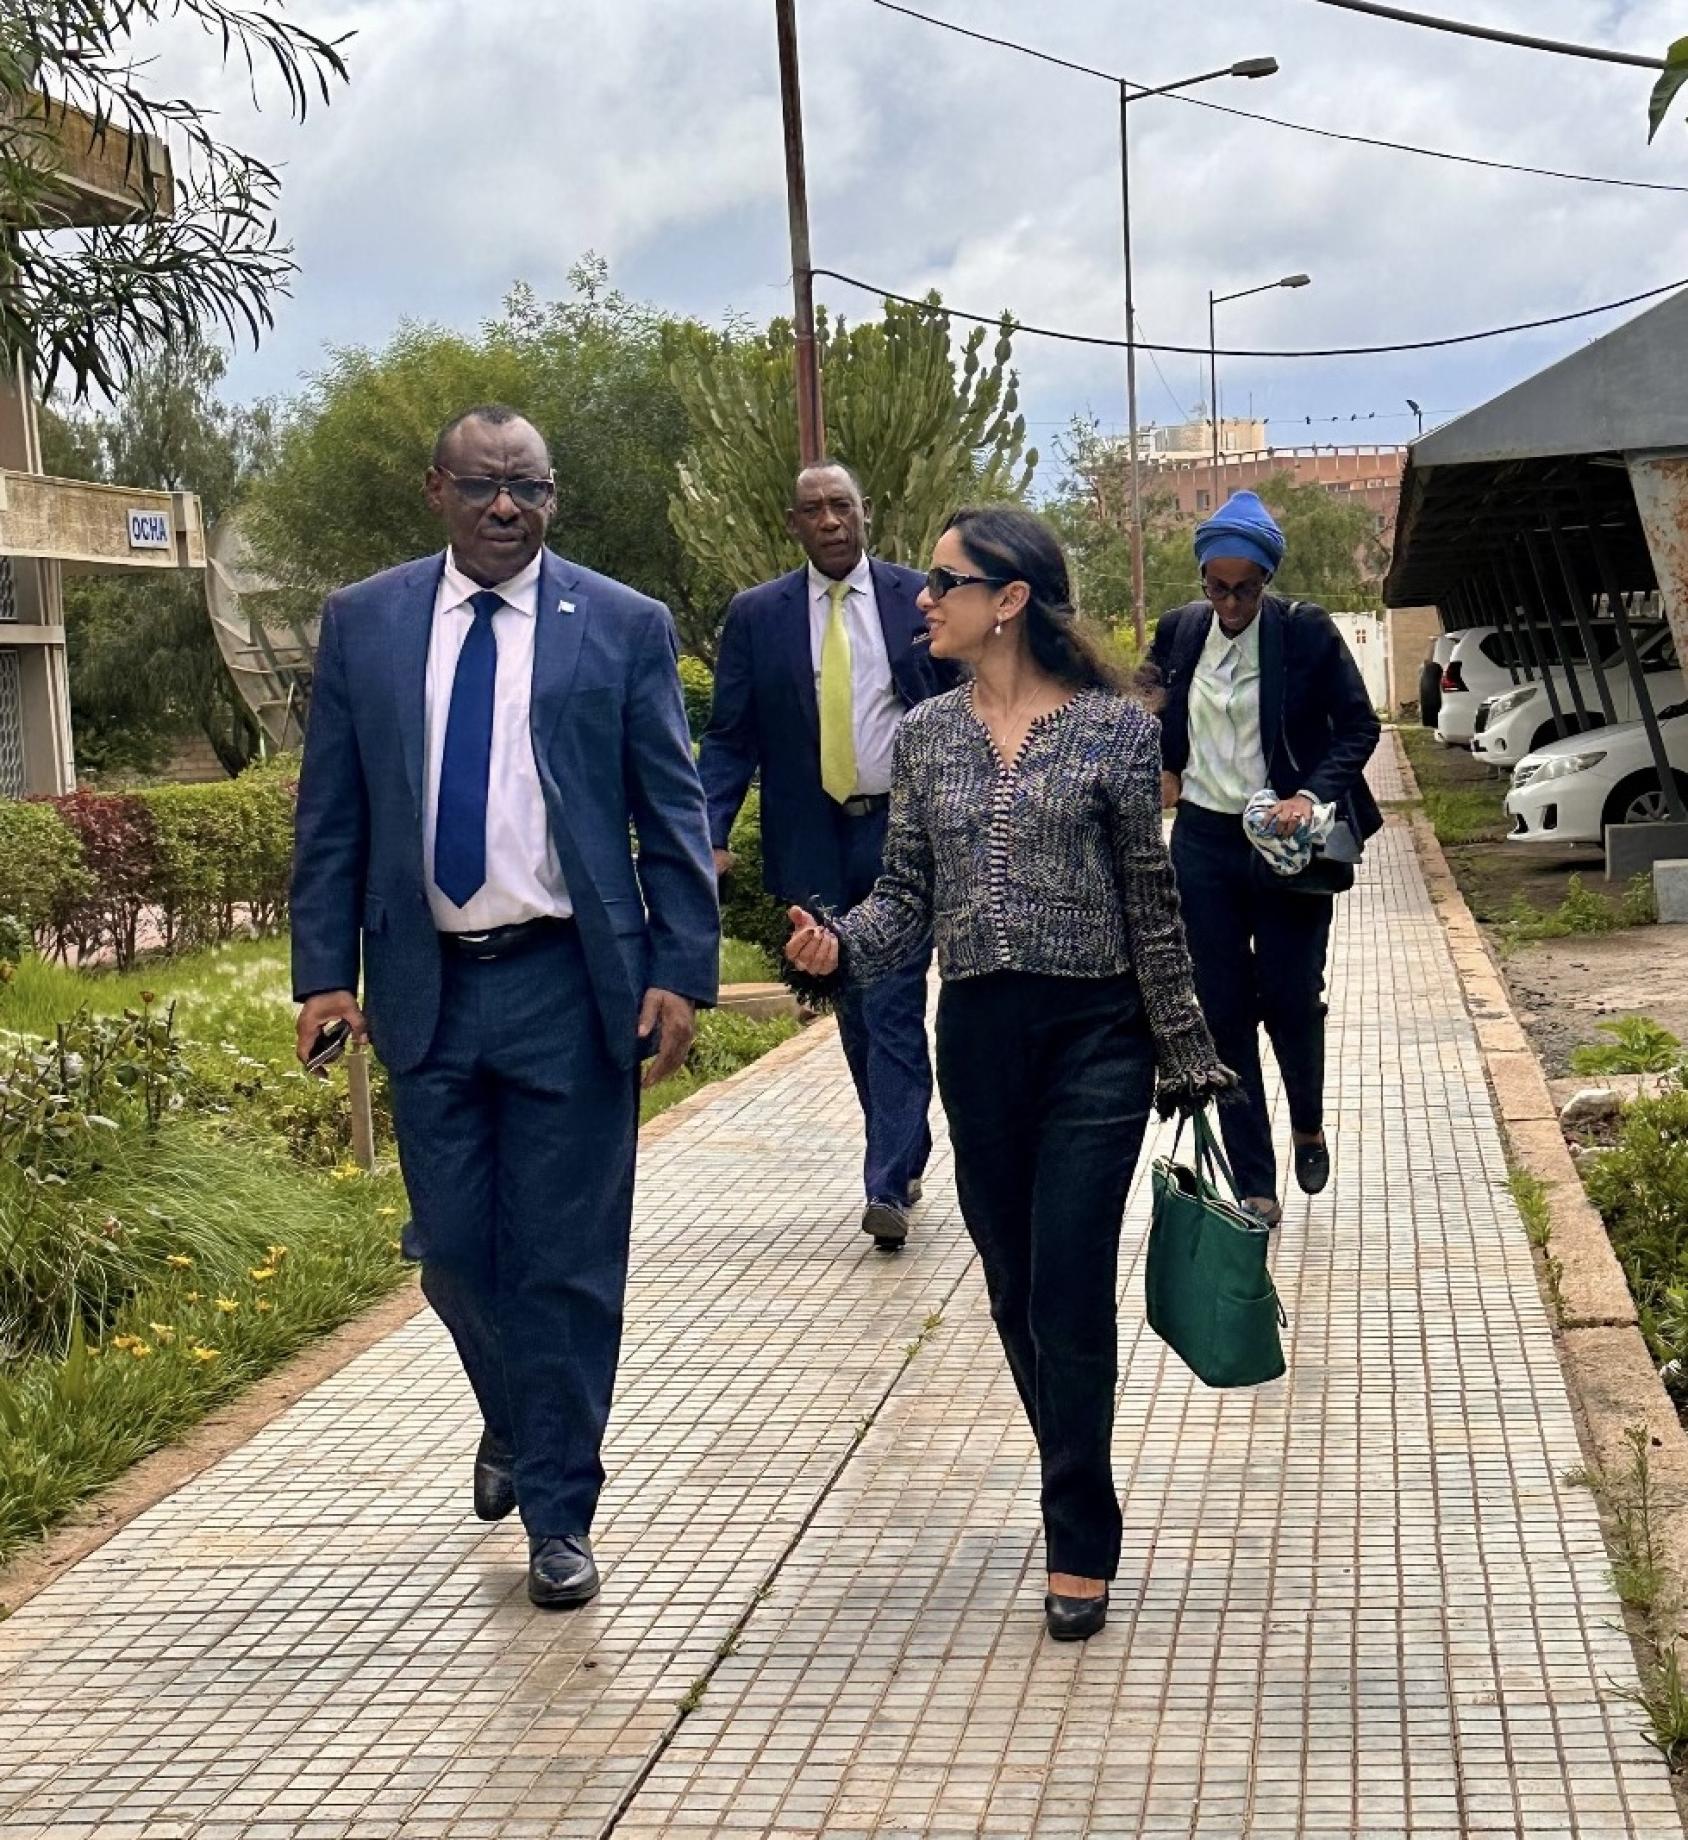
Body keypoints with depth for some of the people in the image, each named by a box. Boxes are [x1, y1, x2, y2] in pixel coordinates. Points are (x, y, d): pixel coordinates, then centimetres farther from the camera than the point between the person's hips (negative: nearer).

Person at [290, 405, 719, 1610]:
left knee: (568, 1262, 3)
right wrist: (326, 970, -1)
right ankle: (517, 1424, 39)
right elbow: (331, 815, 7)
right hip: (425, 984, 2)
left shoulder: (624, 627, 0)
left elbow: (672, 814, 0)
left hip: (571, 985, -2)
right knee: (454, 1249, 10)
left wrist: (681, 972, -8)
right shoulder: (363, 625, 6)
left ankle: (558, 1512, 18)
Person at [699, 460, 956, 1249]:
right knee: (855, 1016, 11)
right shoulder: (757, 614, 3)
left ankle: (888, 1186, -8)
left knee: (894, 1008, -8)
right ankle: (905, 1158, 26)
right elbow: (728, 737, 2)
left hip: (907, 832, -2)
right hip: (816, 842, 2)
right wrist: (711, 835, -11)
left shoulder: (921, 599, 1)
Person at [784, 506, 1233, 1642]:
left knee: (1069, 1295, -7)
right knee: (1016, 1292, 11)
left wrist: (1187, 1058, 0)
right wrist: (840, 949, -14)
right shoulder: (927, 735, 6)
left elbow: (1152, 901, -2)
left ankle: (1081, 1548, 6)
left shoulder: (1115, 726, -5)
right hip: (977, 1038, 4)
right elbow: (908, 894, 7)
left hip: (1095, 1037, -4)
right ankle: (1082, 1500, 30)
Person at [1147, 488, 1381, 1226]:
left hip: (1285, 839, -3)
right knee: (1225, 1012, 3)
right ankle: (1255, 1189, 10)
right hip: (1204, 841, 3)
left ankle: (1308, 1126, 32)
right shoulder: (1178, 630, 4)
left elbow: (1359, 725, -4)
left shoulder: (1307, 630, -7)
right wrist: (1164, 770, 7)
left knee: (1290, 998, -2)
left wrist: (1313, 794, -17)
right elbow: (1153, 712, 21)